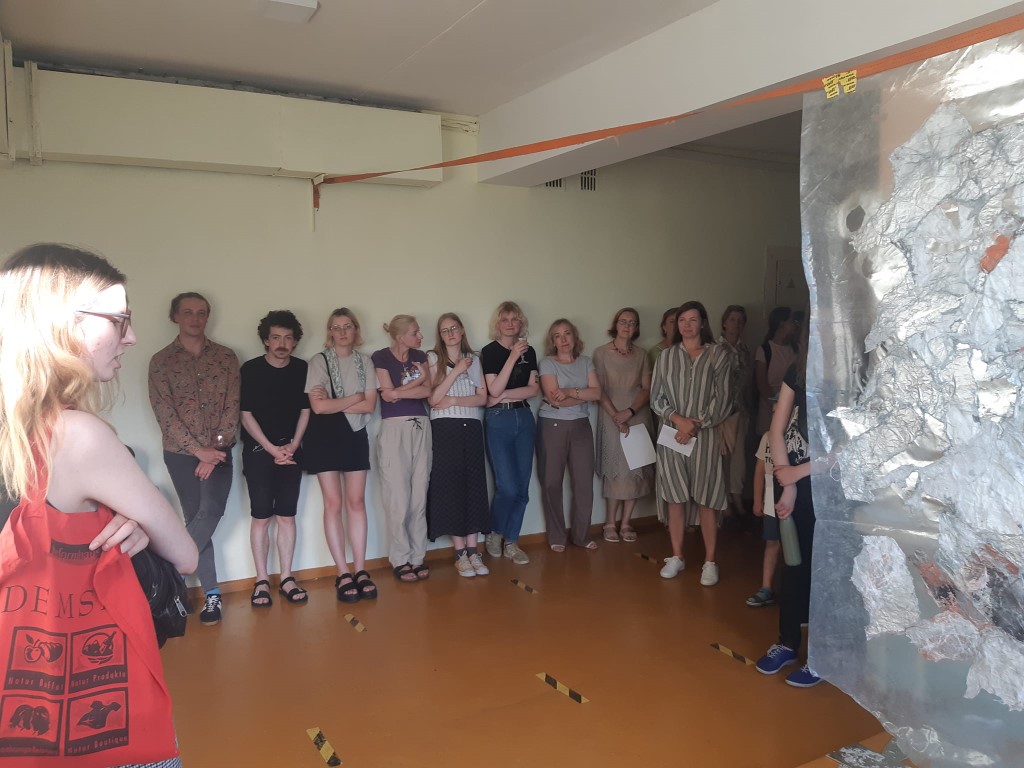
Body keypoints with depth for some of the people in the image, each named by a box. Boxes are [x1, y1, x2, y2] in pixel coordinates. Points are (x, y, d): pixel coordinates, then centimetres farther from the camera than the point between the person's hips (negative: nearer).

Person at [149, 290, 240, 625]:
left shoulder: (226, 357, 4)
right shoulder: (161, 361, 0)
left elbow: (232, 407, -2)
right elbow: (164, 413, -7)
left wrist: (215, 448, -13)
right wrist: (198, 449, -15)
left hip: (218, 450, 1)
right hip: (180, 452, -1)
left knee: (211, 512, -15)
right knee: (196, 518, 3)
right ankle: (212, 594, 11)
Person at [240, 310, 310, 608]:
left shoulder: (302, 369, 2)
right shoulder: (250, 369, -5)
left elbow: (305, 411, 7)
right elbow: (246, 415, -5)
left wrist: (292, 446, -4)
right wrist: (272, 449, -10)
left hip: (290, 451, 2)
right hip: (258, 451, -2)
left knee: (286, 516, 5)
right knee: (261, 517, 0)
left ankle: (286, 579, 12)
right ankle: (262, 581, 9)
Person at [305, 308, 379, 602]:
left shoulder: (365, 362, 6)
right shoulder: (319, 361, -3)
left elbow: (370, 405, -3)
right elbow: (318, 406, -14)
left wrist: (334, 402, -10)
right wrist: (354, 397, -8)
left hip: (355, 435, 3)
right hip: (325, 436, -3)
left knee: (356, 502, 3)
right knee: (333, 504, -2)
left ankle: (360, 570, 8)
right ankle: (343, 574, 4)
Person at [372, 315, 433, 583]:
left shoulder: (420, 356, 12)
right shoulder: (380, 357, -3)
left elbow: (428, 391, 1)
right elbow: (388, 394, -10)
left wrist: (398, 392, -10)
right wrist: (418, 379, -2)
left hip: (421, 427, 5)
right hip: (394, 429, -5)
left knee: (419, 496, 5)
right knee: (398, 498, -3)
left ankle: (417, 557, 13)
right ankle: (400, 561, 8)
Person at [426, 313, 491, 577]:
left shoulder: (473, 359, 14)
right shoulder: (433, 358, 4)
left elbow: (482, 397, 5)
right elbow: (433, 398, -7)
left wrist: (454, 400, -10)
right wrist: (457, 370, -11)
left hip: (471, 427, 3)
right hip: (445, 428, -3)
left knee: (474, 485, 0)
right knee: (450, 485, -3)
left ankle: (473, 550, 6)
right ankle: (460, 553, 2)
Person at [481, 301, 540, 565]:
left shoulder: (529, 351, 10)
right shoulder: (489, 351, -3)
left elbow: (534, 389, 2)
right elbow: (494, 390, -13)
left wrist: (505, 395, -11)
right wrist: (513, 357, -19)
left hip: (524, 418, 4)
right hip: (498, 420, -4)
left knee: (522, 487, 4)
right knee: (507, 486, -9)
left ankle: (511, 542, 17)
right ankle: (495, 533, 17)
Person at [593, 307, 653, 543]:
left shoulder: (641, 354, 8)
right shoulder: (601, 352, -1)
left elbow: (647, 389, 3)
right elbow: (600, 389, -5)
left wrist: (630, 411, -12)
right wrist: (615, 416, -14)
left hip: (638, 417, 3)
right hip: (612, 417, -3)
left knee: (636, 470, 3)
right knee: (614, 470, -2)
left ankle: (625, 523, 12)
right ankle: (610, 523, 8)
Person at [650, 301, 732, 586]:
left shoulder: (719, 356, 0)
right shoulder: (666, 356, 8)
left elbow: (723, 399, -5)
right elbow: (656, 397, 5)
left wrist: (696, 425, -12)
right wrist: (678, 419, -11)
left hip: (705, 436, -2)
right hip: (671, 434, 3)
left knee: (706, 501, 1)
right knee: (675, 499, 8)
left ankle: (710, 562, 12)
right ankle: (676, 557, 20)